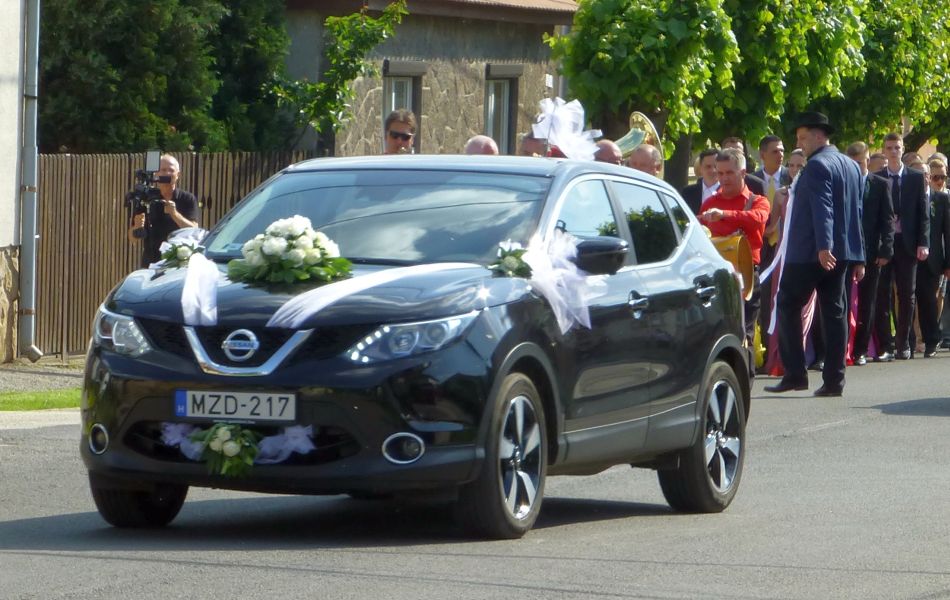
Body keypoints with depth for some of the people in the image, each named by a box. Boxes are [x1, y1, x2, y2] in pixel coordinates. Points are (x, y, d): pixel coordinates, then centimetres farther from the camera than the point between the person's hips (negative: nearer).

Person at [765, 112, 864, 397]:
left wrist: (823, 246, -32)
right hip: (842, 253, 8)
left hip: (810, 253, -8)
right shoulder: (851, 166, 16)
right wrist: (858, 257, 20)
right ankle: (833, 380, 4)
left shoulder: (817, 166, -13)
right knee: (834, 312, 6)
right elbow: (856, 211, 18)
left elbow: (822, 209, -24)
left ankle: (795, 373, -2)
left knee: (788, 307, 2)